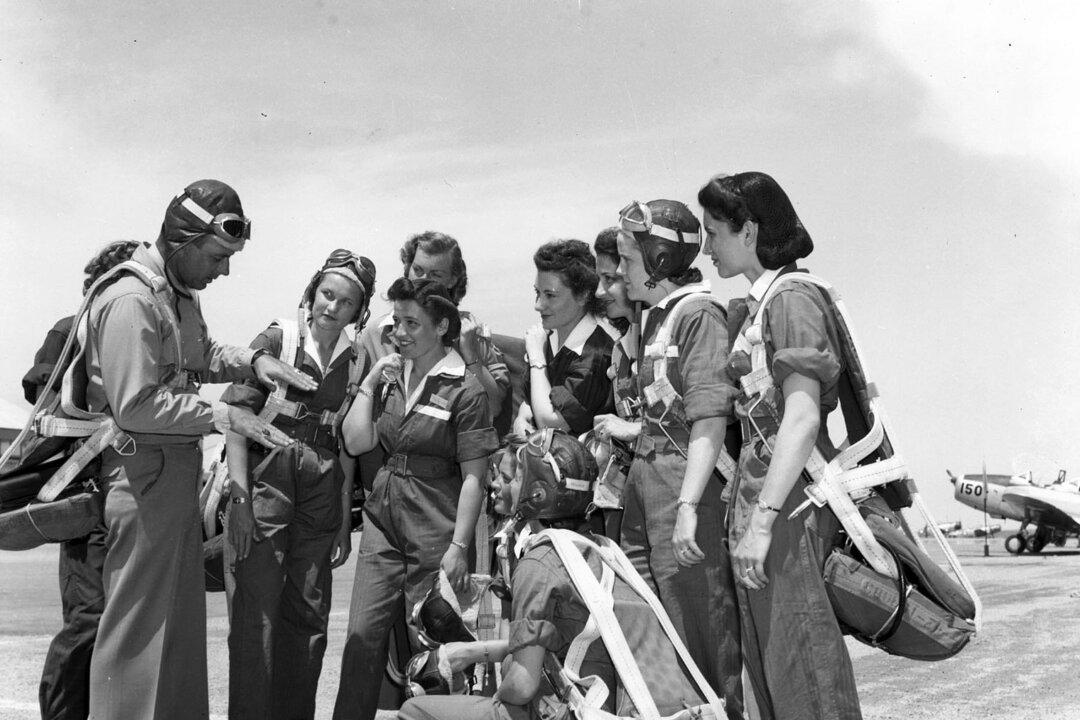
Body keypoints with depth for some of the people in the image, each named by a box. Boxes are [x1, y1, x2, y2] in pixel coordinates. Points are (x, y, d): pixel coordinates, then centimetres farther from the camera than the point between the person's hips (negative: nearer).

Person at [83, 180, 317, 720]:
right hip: (143, 471, -10)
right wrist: (223, 416, -20)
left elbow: (202, 355, 25)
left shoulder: (182, 294, 11)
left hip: (179, 471, 10)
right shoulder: (131, 302, -19)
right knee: (137, 626, -1)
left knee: (183, 621, 17)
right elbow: (135, 406, -23)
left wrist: (252, 361, 5)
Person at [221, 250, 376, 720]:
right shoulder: (275, 341, -3)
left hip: (322, 498, 4)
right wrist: (240, 495, -17)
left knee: (309, 618, 11)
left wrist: (345, 519, 8)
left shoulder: (355, 363, 8)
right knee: (254, 616, -4)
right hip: (264, 483, -4)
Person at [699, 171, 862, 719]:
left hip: (788, 493, -10)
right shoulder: (754, 305, 16)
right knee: (766, 657, 14)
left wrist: (763, 519, -26)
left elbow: (802, 419, -21)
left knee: (798, 658, -5)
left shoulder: (793, 300, -11)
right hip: (758, 488, 10)